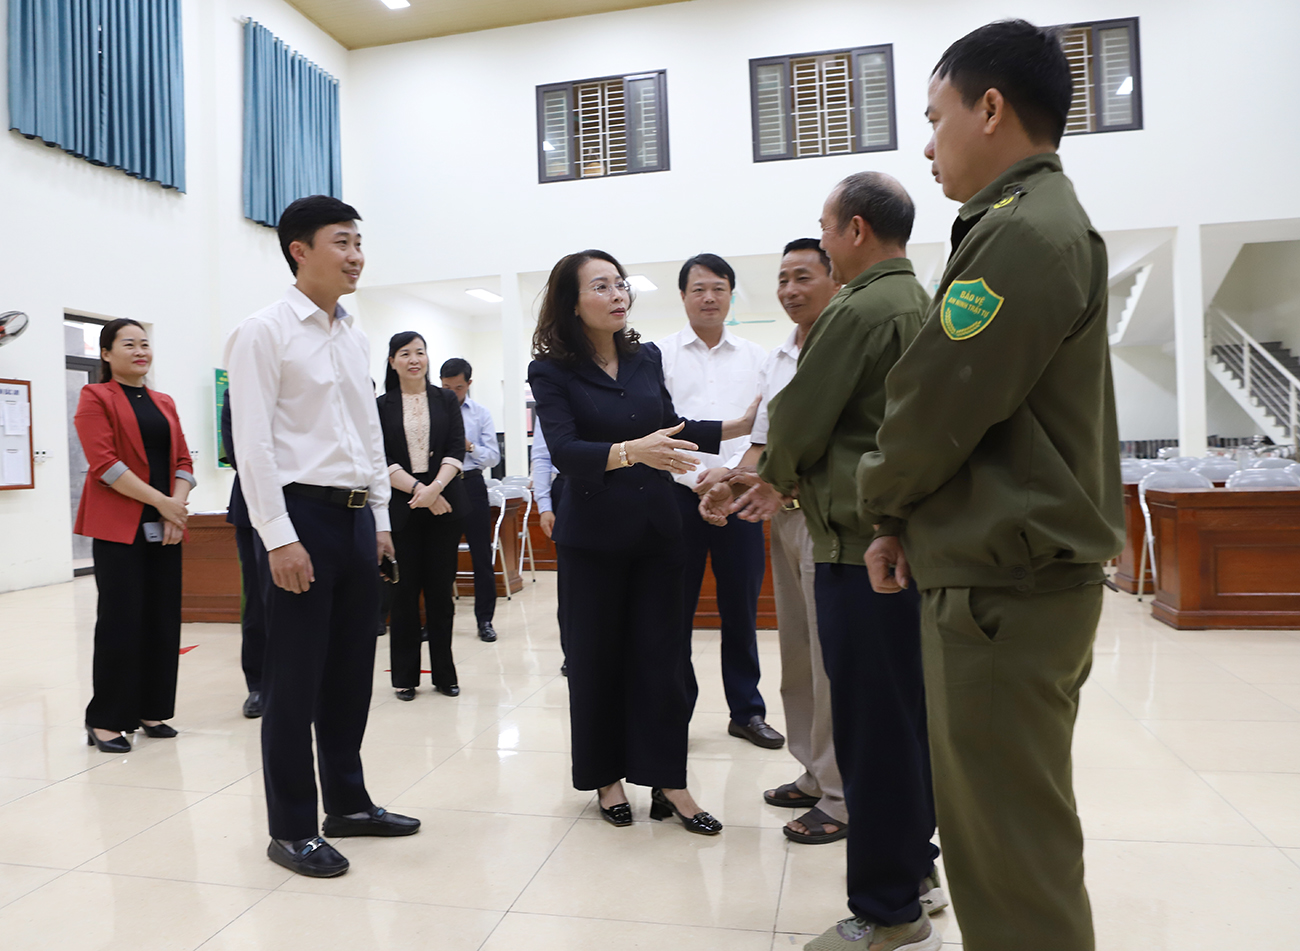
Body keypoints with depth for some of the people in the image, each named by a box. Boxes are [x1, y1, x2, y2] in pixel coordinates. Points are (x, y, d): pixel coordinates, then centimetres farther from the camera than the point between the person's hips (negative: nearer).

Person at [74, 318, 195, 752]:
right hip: (119, 527, -5)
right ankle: (105, 721, 5)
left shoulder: (164, 403, 18)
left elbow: (183, 461, 13)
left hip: (165, 527, 6)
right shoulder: (96, 398, 1)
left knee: (163, 620, 5)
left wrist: (178, 504, -5)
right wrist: (161, 501, -14)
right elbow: (104, 464, -10)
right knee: (120, 622, -5)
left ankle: (150, 711, 16)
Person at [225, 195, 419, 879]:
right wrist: (280, 538, -17)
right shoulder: (264, 332, -6)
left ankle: (347, 802, 30)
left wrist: (381, 518, 14)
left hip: (356, 516, 7)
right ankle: (291, 829, 16)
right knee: (295, 676, 1)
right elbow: (253, 442, -12)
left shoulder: (355, 339, 15)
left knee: (352, 668, 14)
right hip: (301, 514, -7)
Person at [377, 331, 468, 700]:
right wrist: (418, 489, -14)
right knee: (405, 590, 3)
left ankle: (444, 673, 14)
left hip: (445, 502, 1)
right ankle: (404, 676, 14)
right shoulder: (382, 406, 5)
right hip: (400, 506, -1)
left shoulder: (446, 400, 9)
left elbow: (456, 449, 0)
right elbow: (382, 460, -2)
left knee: (441, 589, 4)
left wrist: (435, 488, -15)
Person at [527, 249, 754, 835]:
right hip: (593, 535, -3)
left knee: (661, 653, 4)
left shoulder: (647, 358, 5)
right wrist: (631, 452, -37)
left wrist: (740, 427, 10)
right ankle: (607, 776, 25)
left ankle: (666, 779, 16)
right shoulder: (552, 371, -7)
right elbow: (564, 450, -21)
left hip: (656, 528, 3)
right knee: (596, 657, 7)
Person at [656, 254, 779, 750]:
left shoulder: (755, 357, 10)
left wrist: (730, 472, -12)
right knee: (675, 609, 2)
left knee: (742, 609, 9)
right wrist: (695, 480, -11)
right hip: (679, 492, -1)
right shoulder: (660, 354, 4)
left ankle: (747, 711, 23)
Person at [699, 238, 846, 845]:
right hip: (784, 518, 8)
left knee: (832, 658, -3)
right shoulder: (774, 361, 17)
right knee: (796, 652, 14)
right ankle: (814, 774, 29)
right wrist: (728, 485, 2)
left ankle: (842, 797, 10)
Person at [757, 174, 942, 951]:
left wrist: (777, 475, 10)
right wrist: (793, 476, 19)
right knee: (906, 712, 17)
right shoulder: (921, 306, 15)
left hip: (861, 539, -9)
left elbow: (797, 421, -11)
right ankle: (913, 868, 31)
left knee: (872, 721, -1)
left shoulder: (857, 312, -13)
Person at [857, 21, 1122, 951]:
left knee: (1012, 851, 1)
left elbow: (935, 409, -18)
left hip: (1005, 590, -10)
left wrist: (880, 496, 3)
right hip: (1012, 571, 10)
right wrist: (907, 521, 10)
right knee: (1005, 827, 19)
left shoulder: (1023, 230, -14)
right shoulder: (1050, 222, 18)